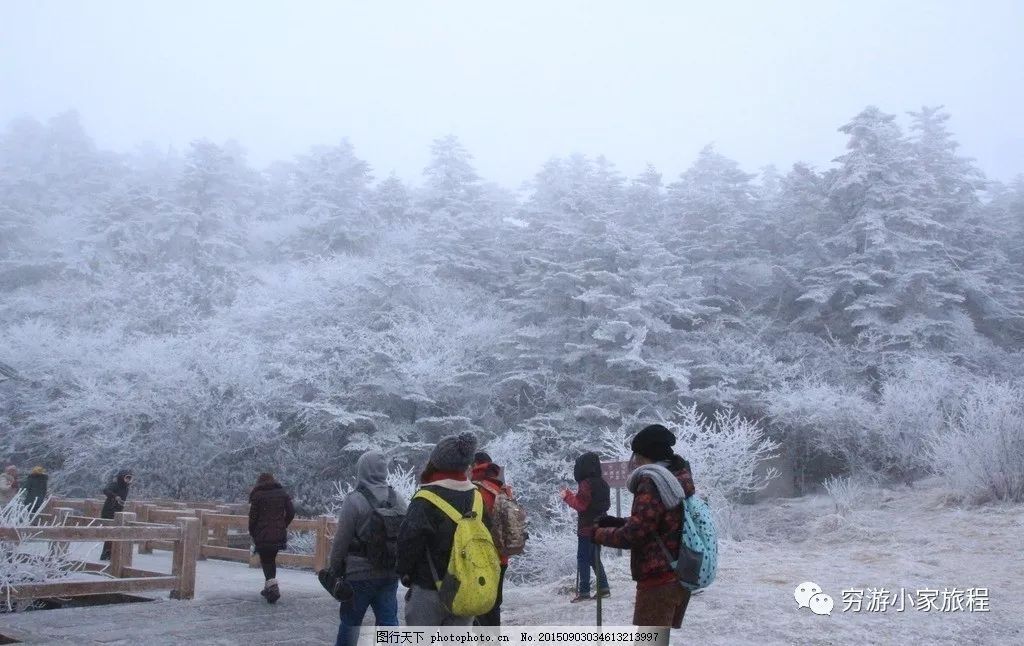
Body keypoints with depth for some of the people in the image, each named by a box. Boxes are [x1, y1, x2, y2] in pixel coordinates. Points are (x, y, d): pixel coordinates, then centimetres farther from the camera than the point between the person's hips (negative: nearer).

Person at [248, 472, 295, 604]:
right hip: (279, 535, 4)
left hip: (262, 535, -4)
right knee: (272, 559, 19)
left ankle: (273, 586, -14)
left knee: (265, 561, 3)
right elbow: (291, 513, 5)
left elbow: (253, 517, -7)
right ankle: (269, 588, 24)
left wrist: (252, 533, 4)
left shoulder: (257, 495, -4)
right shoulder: (282, 493, 8)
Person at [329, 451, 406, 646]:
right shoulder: (398, 500, 3)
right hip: (390, 574, 4)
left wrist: (335, 571, 0)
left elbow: (341, 542, -10)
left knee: (350, 621, 11)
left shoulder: (354, 500, -13)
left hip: (359, 573, -4)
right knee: (389, 621, 8)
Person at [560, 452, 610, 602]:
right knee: (594, 558, 17)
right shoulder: (602, 483, 9)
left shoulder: (586, 484, -18)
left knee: (583, 559, -2)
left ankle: (583, 592, -3)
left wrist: (567, 496, -5)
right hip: (599, 527, 8)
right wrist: (572, 495, 14)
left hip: (587, 528, -8)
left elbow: (580, 505, -18)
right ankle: (603, 588, 15)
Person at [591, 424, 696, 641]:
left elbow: (634, 534, -19)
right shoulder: (679, 481, 12)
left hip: (659, 581, -9)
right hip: (680, 578, 9)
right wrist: (613, 522, 13)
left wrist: (598, 534, -3)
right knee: (658, 639, 21)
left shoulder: (652, 482, -16)